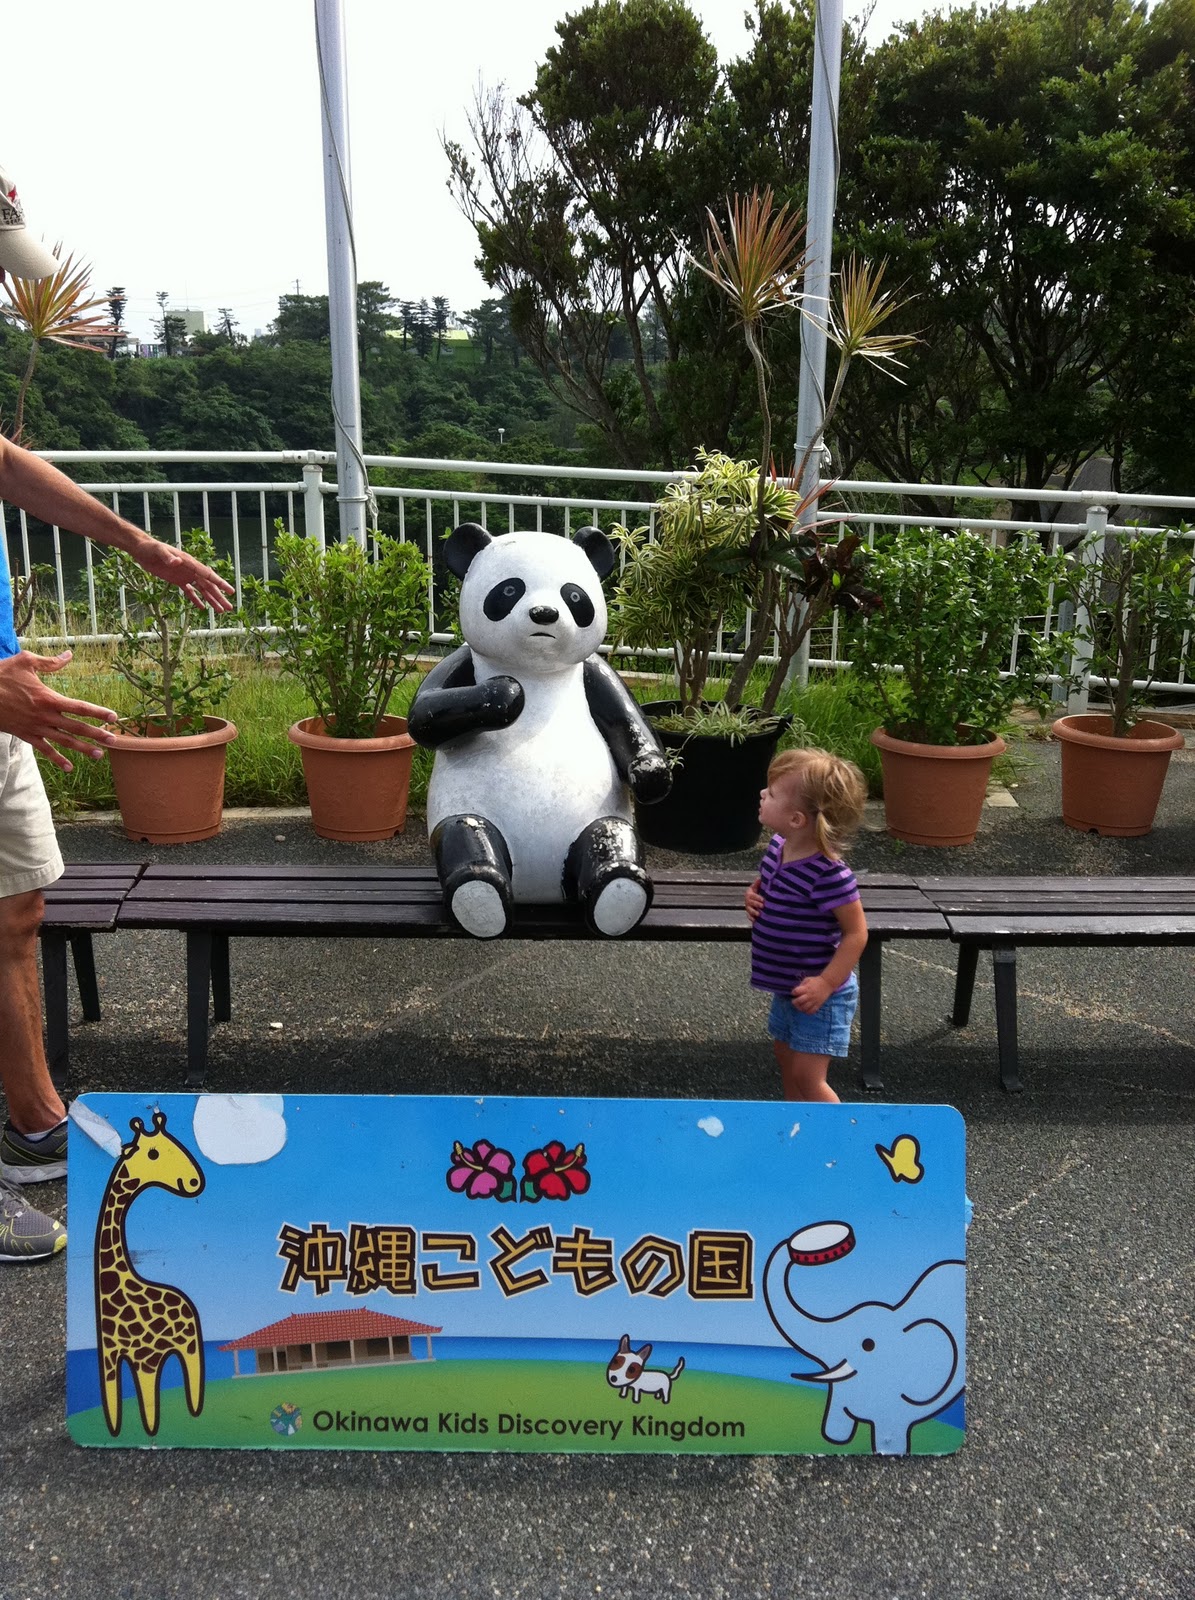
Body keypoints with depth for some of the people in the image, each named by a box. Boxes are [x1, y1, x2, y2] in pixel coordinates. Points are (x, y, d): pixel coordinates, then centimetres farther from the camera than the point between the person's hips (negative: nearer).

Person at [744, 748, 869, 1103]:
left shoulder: (829, 874, -29)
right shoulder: (778, 848, -4)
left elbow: (856, 933, -23)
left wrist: (826, 984, -26)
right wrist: (753, 895, -5)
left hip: (817, 995, -9)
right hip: (786, 988, 9)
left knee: (807, 1077, -3)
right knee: (785, 1058, 24)